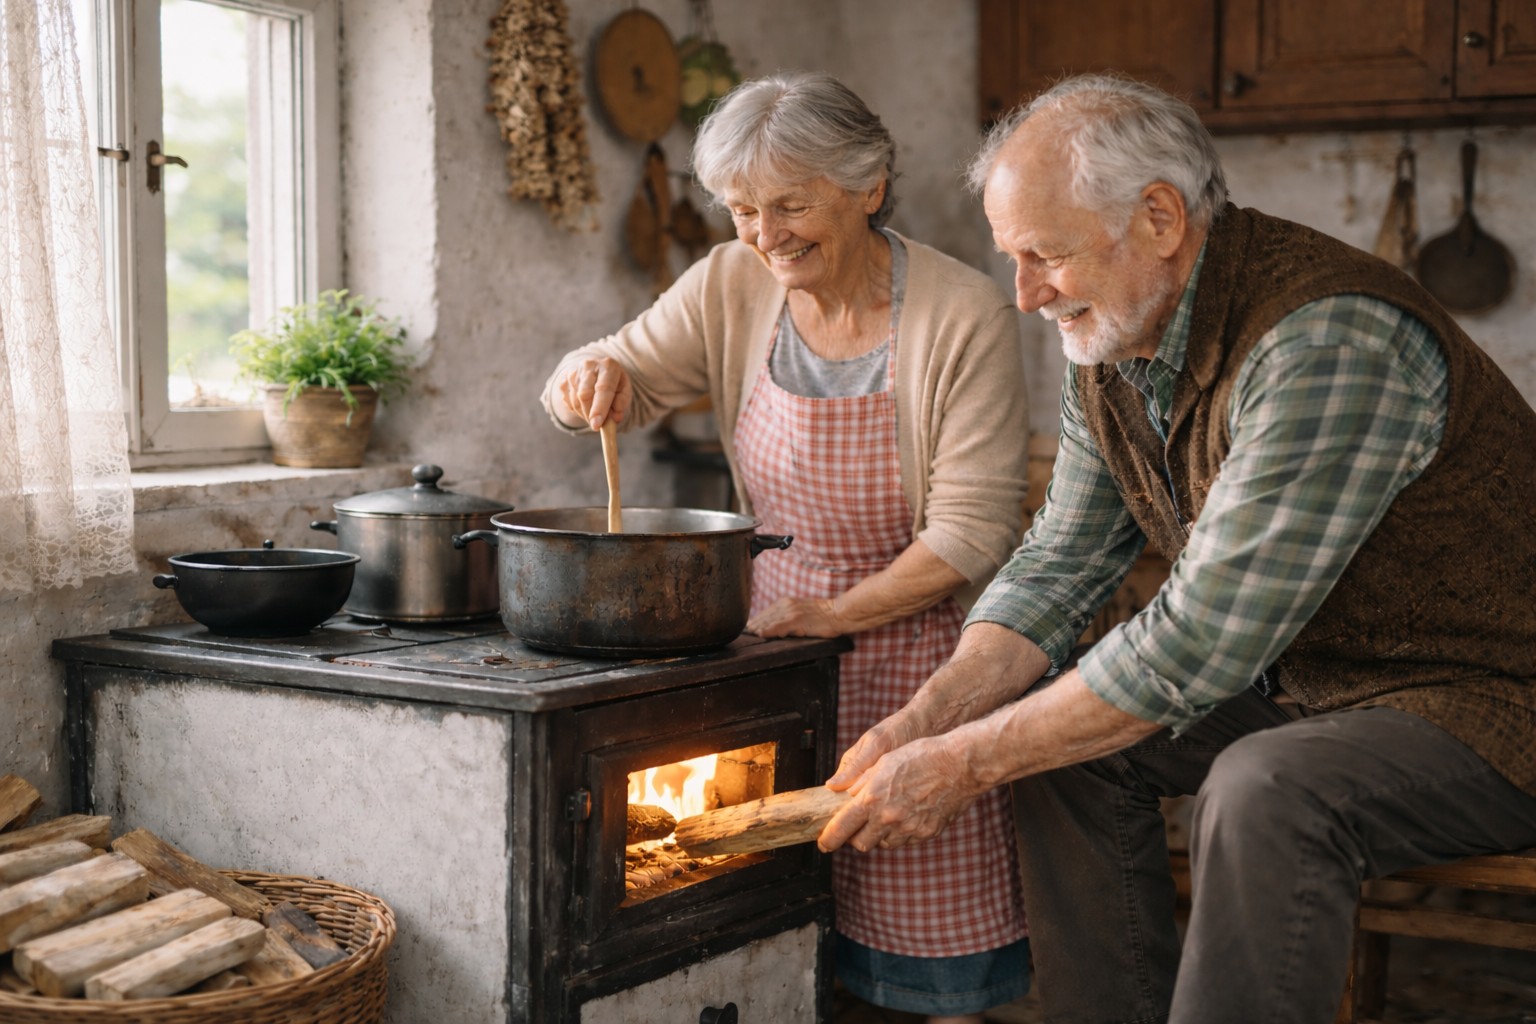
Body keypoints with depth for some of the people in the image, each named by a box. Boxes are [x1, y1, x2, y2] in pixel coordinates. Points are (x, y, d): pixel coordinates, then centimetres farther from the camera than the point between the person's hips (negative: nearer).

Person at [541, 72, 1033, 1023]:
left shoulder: (967, 316, -14)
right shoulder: (734, 285, -1)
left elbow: (972, 528, -15)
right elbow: (622, 382, 4)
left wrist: (835, 613, -21)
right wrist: (589, 379, -20)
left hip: (914, 630, -3)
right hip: (781, 614, 4)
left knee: (927, 901, -2)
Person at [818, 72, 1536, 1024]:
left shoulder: (1328, 341, -29)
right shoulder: (1112, 347, 1)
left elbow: (1206, 637, -32)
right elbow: (1061, 563, 6)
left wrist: (964, 764, -26)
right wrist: (922, 723, -11)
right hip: (1302, 683, 9)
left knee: (1266, 794, -33)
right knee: (1060, 729, 1)